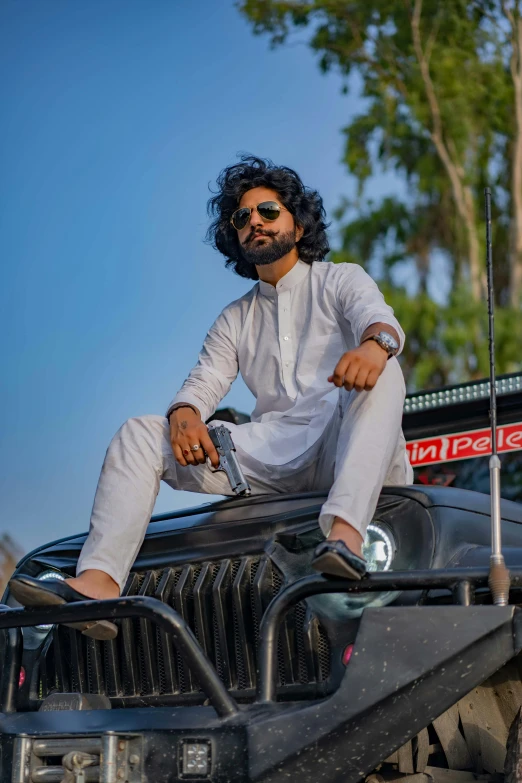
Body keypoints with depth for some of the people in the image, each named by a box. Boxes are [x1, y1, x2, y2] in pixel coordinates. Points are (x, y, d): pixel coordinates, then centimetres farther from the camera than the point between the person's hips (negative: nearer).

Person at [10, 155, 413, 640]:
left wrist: (374, 344, -35)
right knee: (138, 434, -11)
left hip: (343, 451, -3)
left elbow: (378, 317, -8)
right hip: (273, 458, 4)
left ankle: (344, 534, -54)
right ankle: (98, 582, -33)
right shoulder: (235, 321, 26)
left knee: (379, 372, -35)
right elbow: (205, 381, 12)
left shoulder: (341, 281, 14)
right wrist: (185, 414, -14)